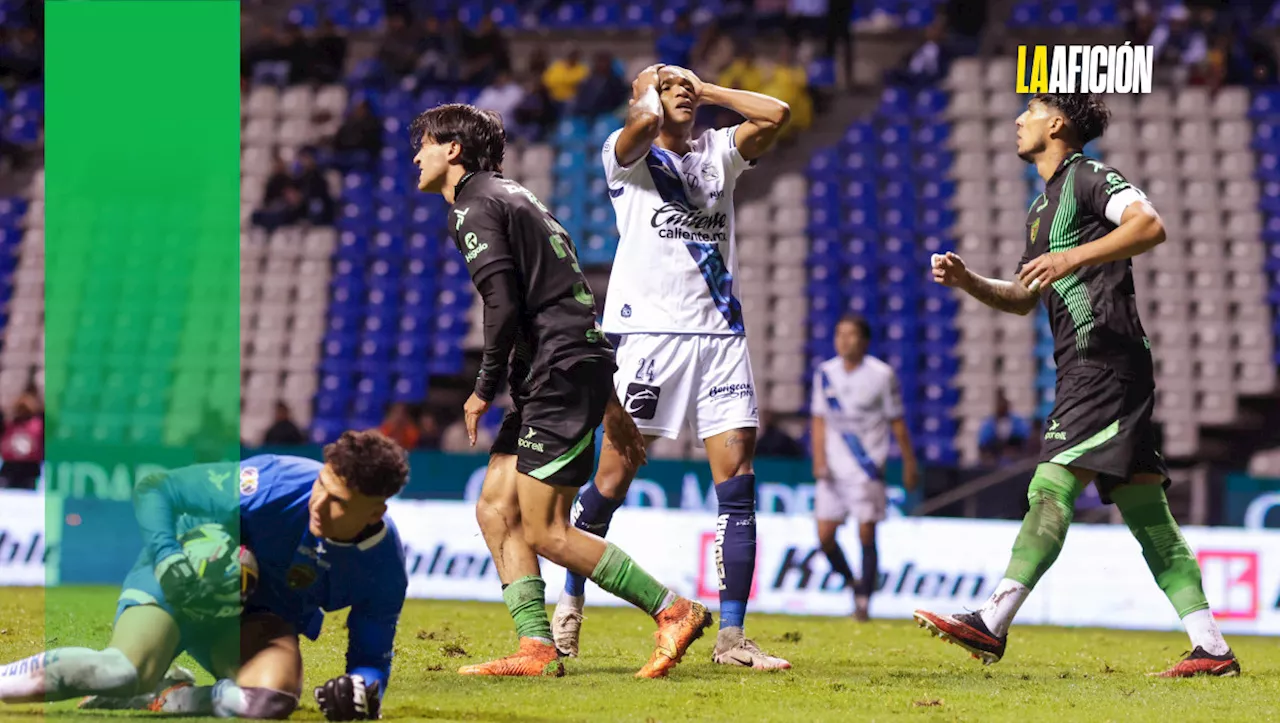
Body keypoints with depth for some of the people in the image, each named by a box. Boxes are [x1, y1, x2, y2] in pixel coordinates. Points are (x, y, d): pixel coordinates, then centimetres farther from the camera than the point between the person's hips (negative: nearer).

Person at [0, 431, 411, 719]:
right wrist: (165, 558, -33)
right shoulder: (277, 483, -28)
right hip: (178, 577, -3)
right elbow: (154, 489, -18)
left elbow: (371, 657, -5)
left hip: (255, 620, 3)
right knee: (123, 670, -33)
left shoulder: (385, 567, -17)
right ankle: (34, 673, -6)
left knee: (272, 702, -32)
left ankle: (162, 699, -10)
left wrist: (361, 689, -28)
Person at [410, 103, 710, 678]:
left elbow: (503, 304, -19)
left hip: (561, 374, -10)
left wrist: (484, 390, -6)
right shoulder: (512, 197, 24)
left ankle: (675, 612, -7)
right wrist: (608, 401, 24)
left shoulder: (475, 206, -6)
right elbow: (569, 295, 24)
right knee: (495, 510, 7)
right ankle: (537, 649, 1)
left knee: (546, 533, -9)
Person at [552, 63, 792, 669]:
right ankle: (569, 604, 15)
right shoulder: (628, 155, 3)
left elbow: (776, 114, 2)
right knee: (614, 476, -4)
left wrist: (707, 91, 9)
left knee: (739, 487, -4)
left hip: (721, 334, 4)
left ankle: (731, 636, -3)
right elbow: (645, 122, -20)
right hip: (648, 330, -4)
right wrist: (648, 88, 1)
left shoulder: (718, 152, 17)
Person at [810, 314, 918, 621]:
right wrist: (819, 460, -1)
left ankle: (863, 599, 3)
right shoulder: (825, 374, 5)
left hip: (868, 469, -4)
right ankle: (852, 583, 22)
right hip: (833, 469, 4)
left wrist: (909, 464, 4)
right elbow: (819, 420, 10)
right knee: (825, 536, -1)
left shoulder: (882, 375, -6)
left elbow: (897, 423, 1)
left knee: (866, 536, -6)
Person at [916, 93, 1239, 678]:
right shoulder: (1042, 207, 27)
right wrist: (965, 280, 15)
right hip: (1084, 368, 10)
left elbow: (1151, 226, -20)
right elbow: (1022, 299, 32)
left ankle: (992, 625, -23)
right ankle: (1212, 648, 1)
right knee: (1147, 513, 4)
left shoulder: (1088, 176, -2)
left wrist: (1074, 258, -27)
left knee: (1052, 488, -16)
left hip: (1108, 361, -10)